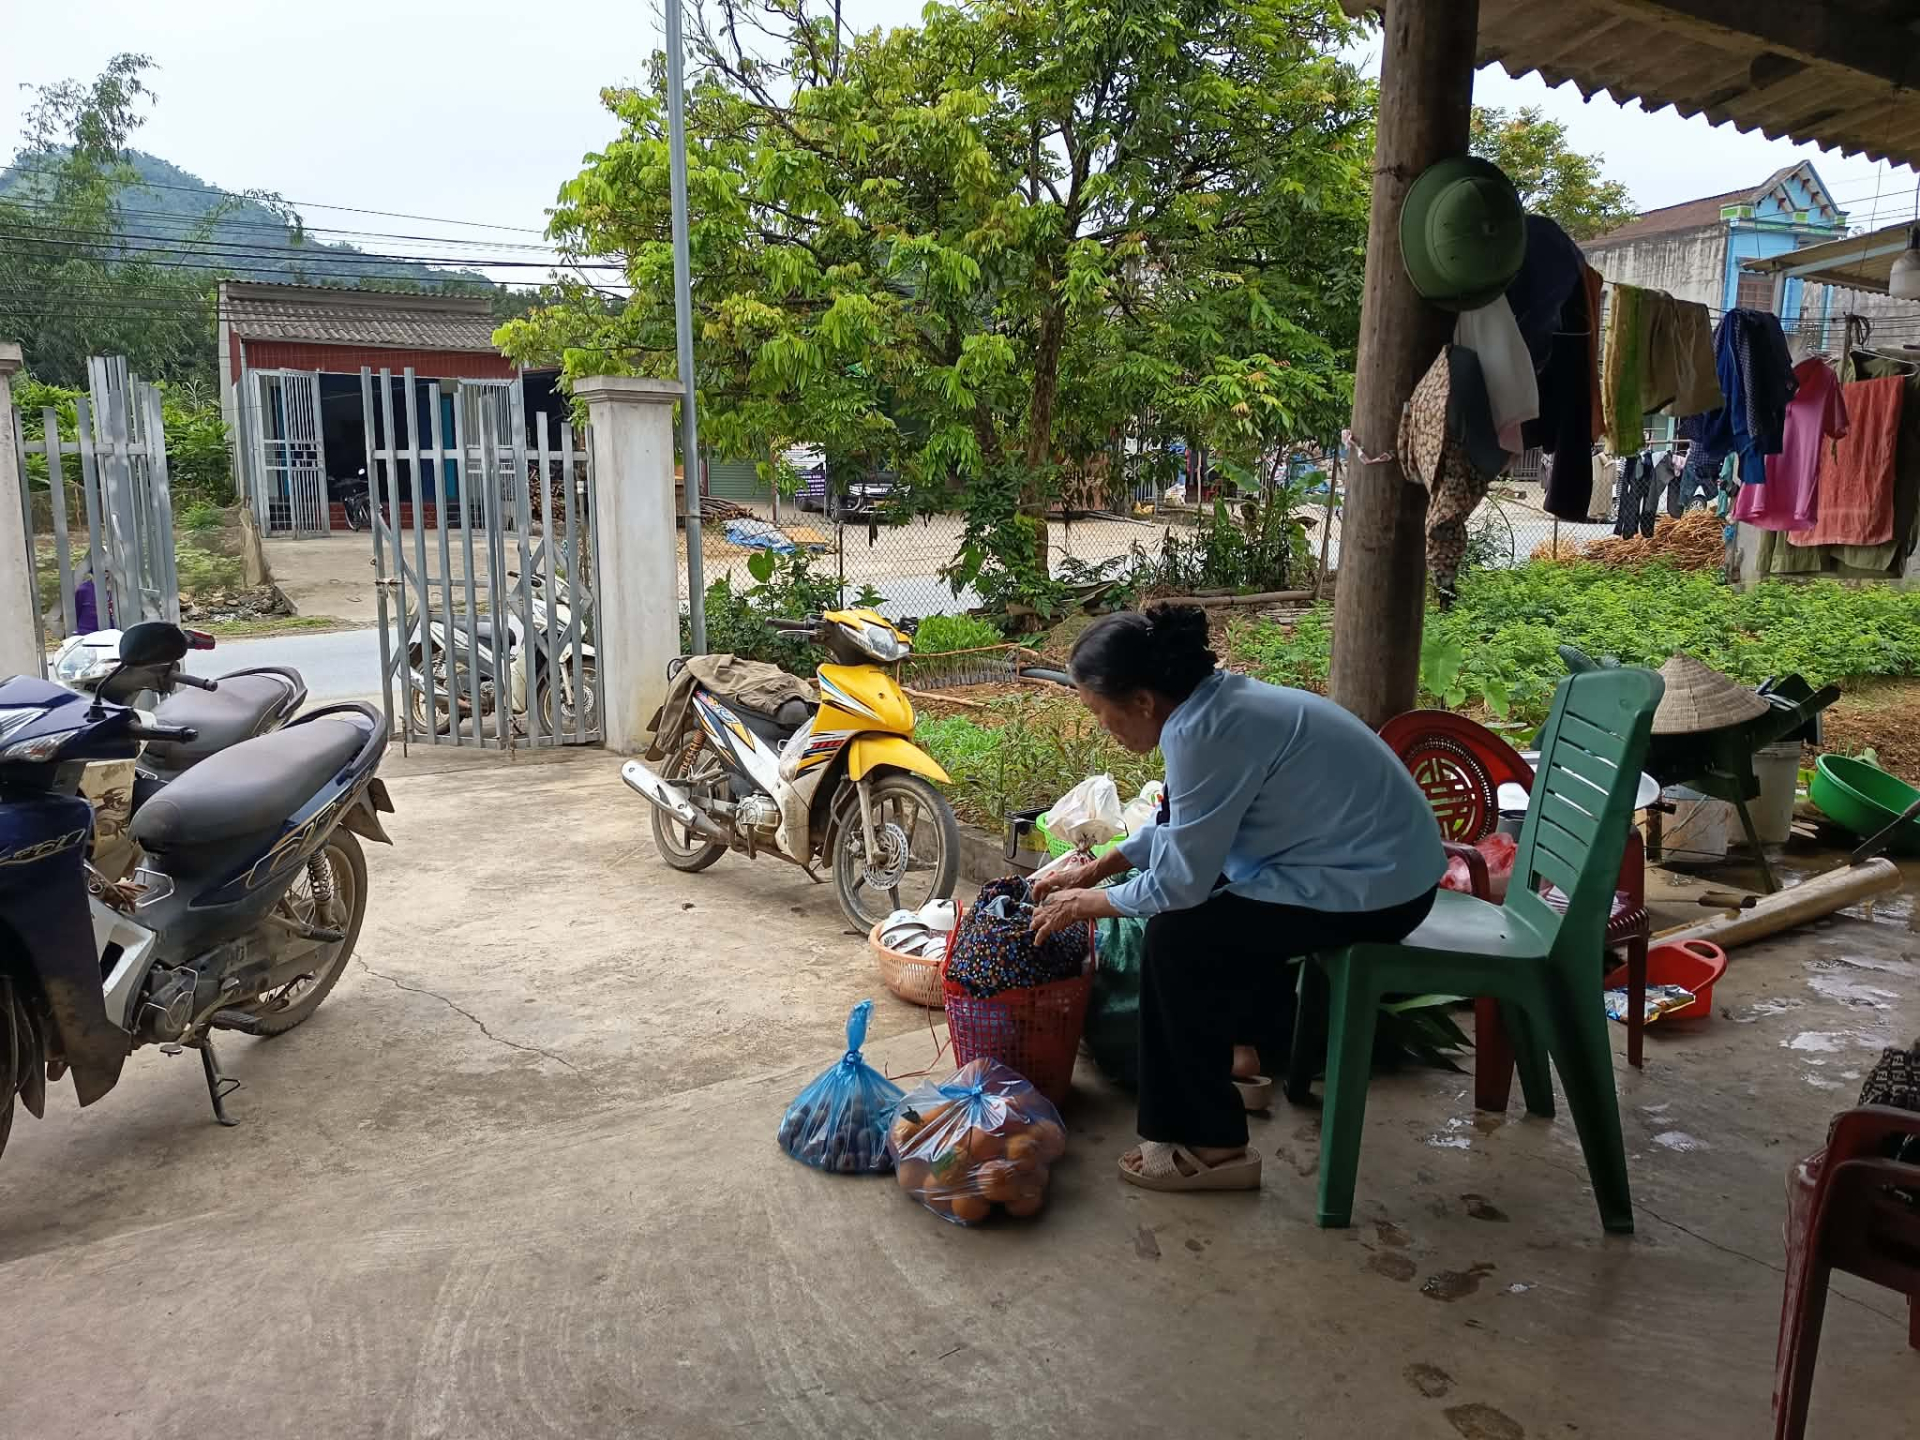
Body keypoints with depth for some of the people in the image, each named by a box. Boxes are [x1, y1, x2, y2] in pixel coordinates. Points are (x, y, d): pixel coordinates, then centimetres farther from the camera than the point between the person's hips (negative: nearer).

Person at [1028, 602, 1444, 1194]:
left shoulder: (1202, 733, -25)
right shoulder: (1216, 699, 3)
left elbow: (1178, 882, -18)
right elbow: (1180, 825, 18)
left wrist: (1088, 905, -3)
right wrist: (1097, 867, 17)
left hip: (1372, 890, -10)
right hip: (1377, 857, 10)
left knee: (1178, 938, -10)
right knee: (1201, 903, 18)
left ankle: (1211, 1147, -1)